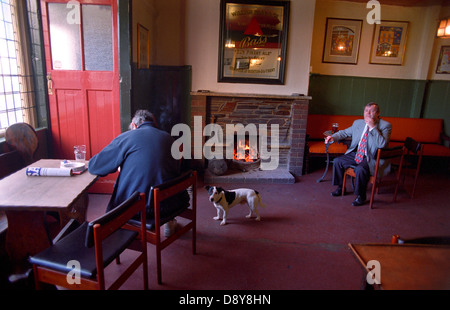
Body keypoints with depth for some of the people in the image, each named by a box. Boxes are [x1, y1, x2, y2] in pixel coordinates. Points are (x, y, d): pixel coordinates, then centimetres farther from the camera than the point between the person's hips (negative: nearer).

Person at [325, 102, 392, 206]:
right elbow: (345, 132, 16)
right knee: (337, 161, -4)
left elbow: (382, 144, -25)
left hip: (372, 158, -6)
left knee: (360, 169, -32)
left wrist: (373, 127, -26)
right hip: (356, 154, 7)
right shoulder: (358, 123, 7)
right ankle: (340, 188, 17)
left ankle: (361, 197, -7)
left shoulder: (385, 126, -11)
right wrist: (333, 137, -5)